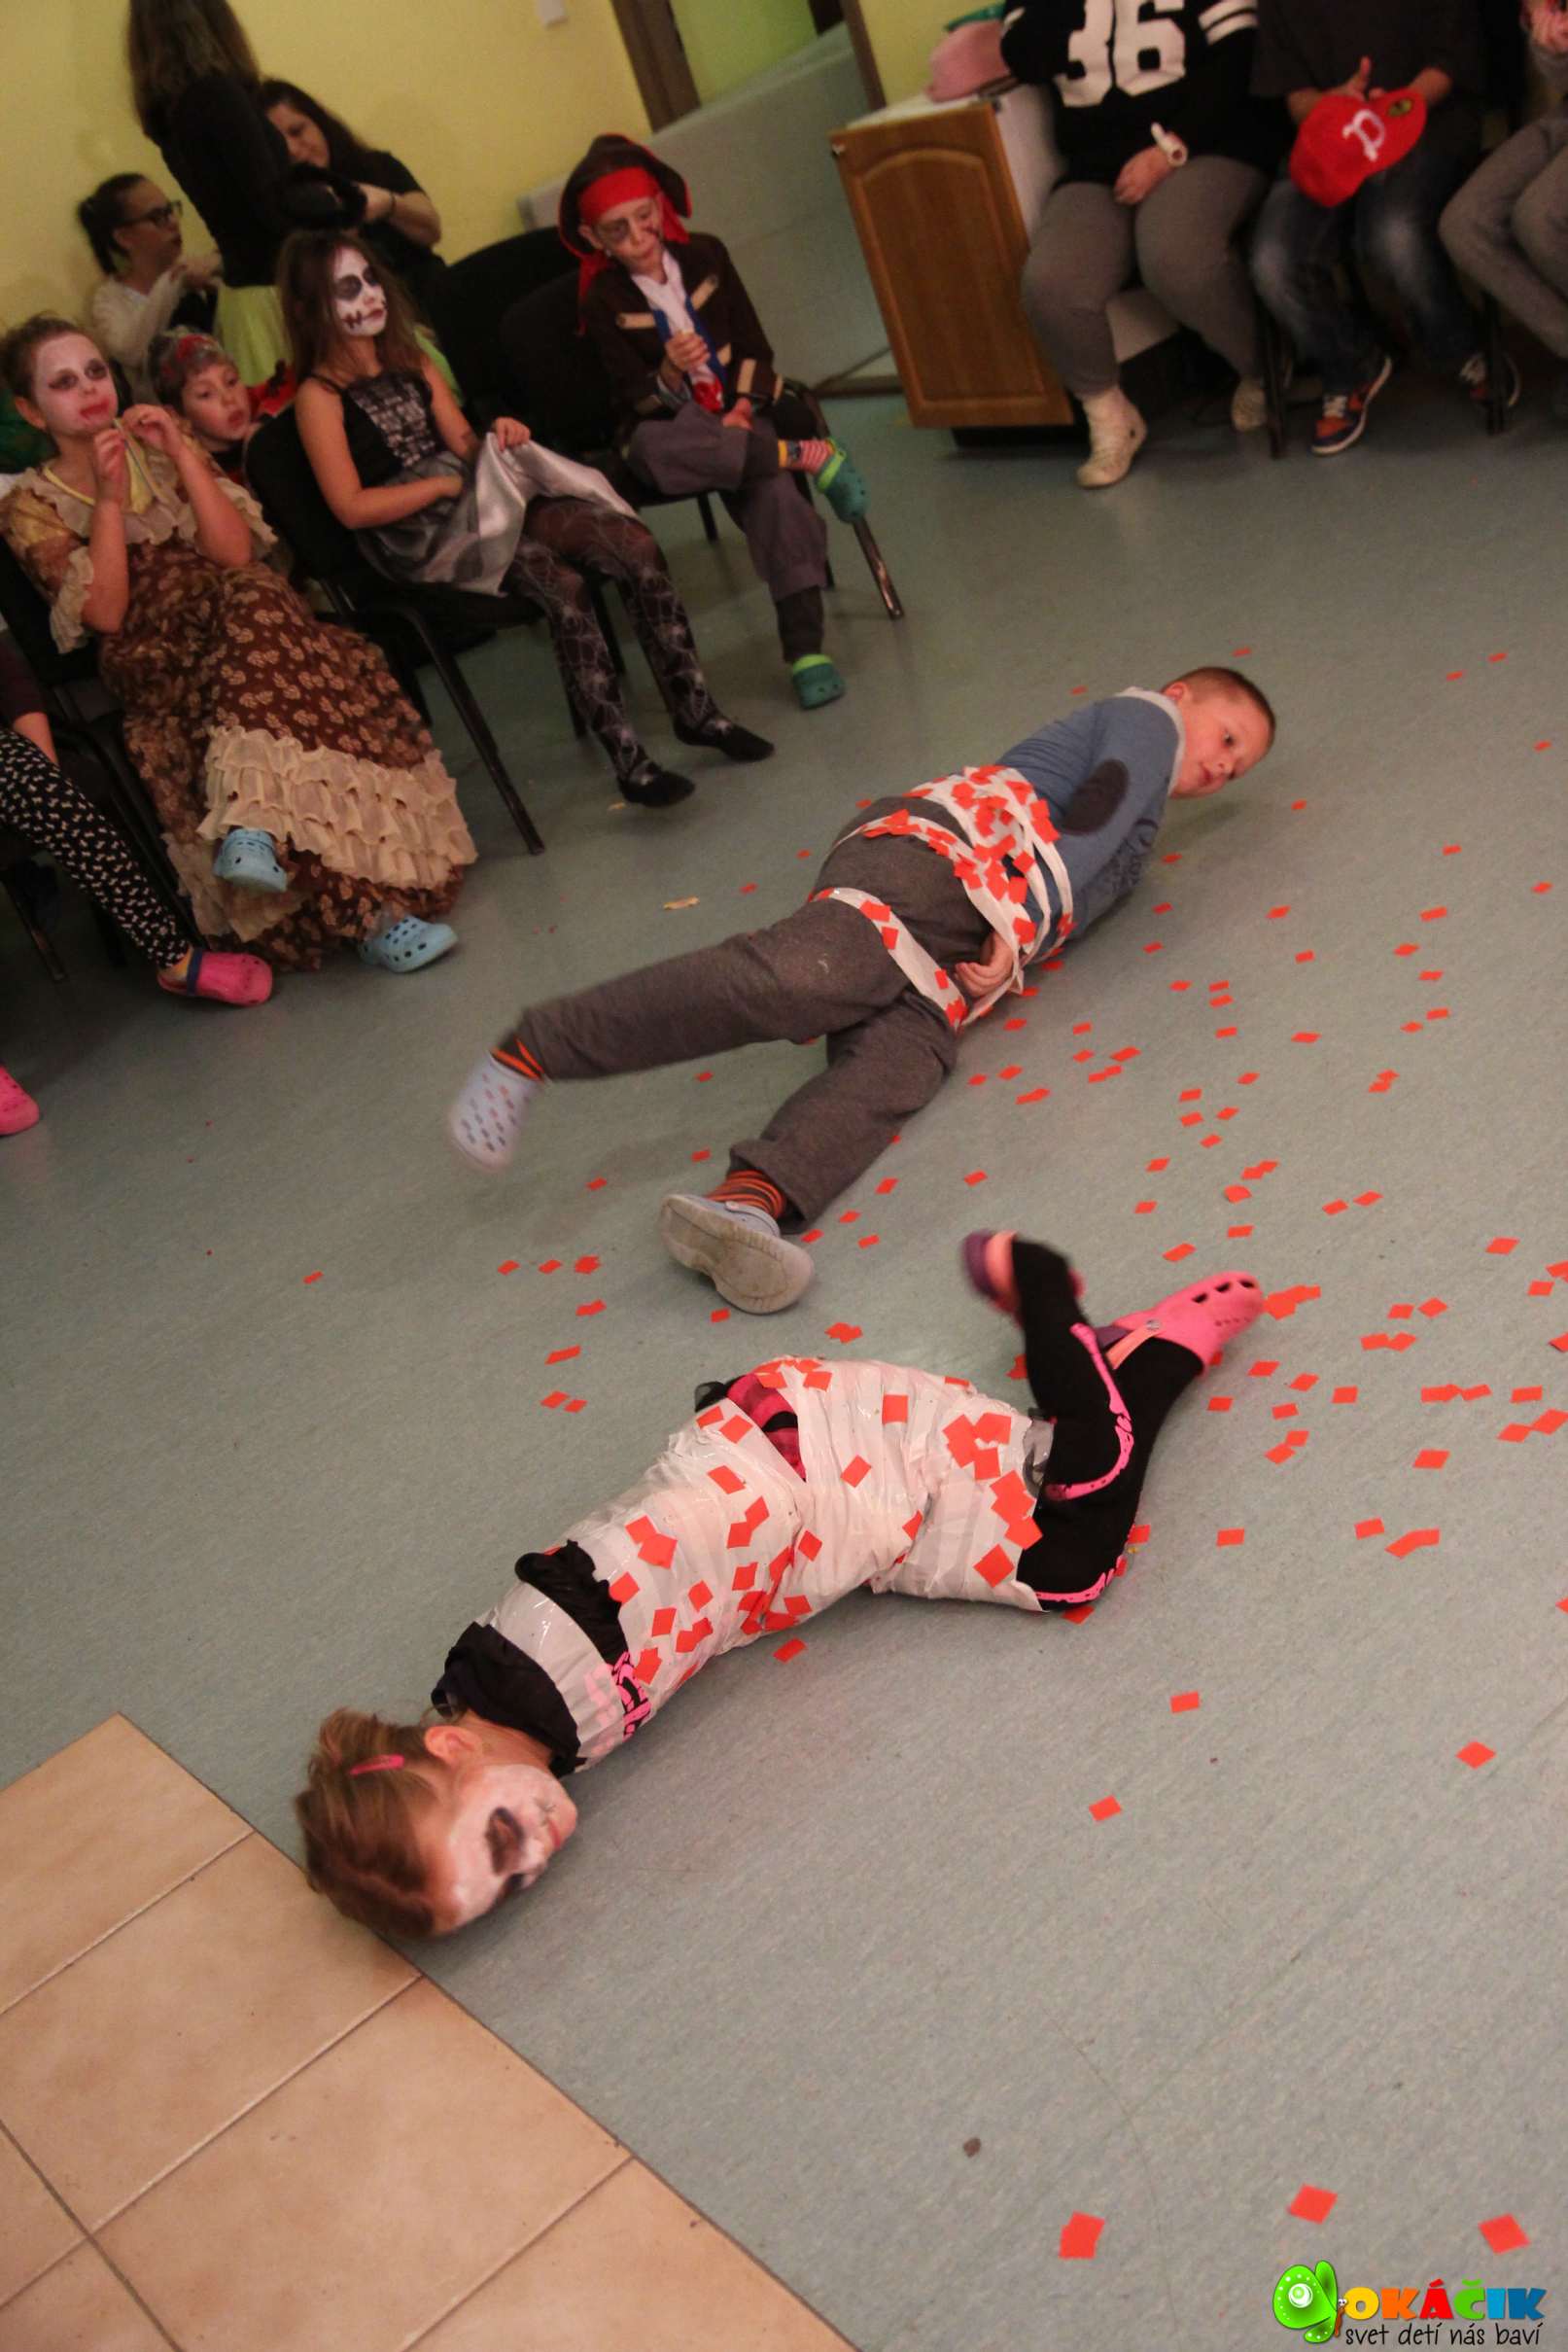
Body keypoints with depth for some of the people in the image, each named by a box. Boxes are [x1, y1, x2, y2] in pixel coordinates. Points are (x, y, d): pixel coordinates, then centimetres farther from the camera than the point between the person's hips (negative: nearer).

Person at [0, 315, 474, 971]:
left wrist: (182, 454, -3)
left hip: (240, 625, 3)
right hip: (156, 664, -3)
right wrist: (108, 499, -10)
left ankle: (257, 826, -49)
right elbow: (106, 614, -5)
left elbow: (238, 553, 4)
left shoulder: (160, 450, 20)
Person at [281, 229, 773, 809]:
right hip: (419, 543, -7)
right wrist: (448, 482, -12)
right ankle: (627, 760, -31)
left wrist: (497, 437, -7)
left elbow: (464, 447, 16)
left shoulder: (411, 365, 19)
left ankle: (695, 710, -10)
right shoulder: (320, 396, -3)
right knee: (561, 584, -33)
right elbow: (351, 507, -12)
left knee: (635, 545, -16)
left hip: (480, 504, 7)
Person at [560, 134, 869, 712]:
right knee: (649, 449, -40)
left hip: (738, 410, 1)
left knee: (772, 491, -31)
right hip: (672, 422, -1)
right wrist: (671, 372, -27)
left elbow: (754, 345, 8)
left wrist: (743, 408, -9)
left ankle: (805, 648, -34)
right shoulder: (603, 301, -2)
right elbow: (637, 400, -7)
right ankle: (808, 455, -30)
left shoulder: (705, 257, 5)